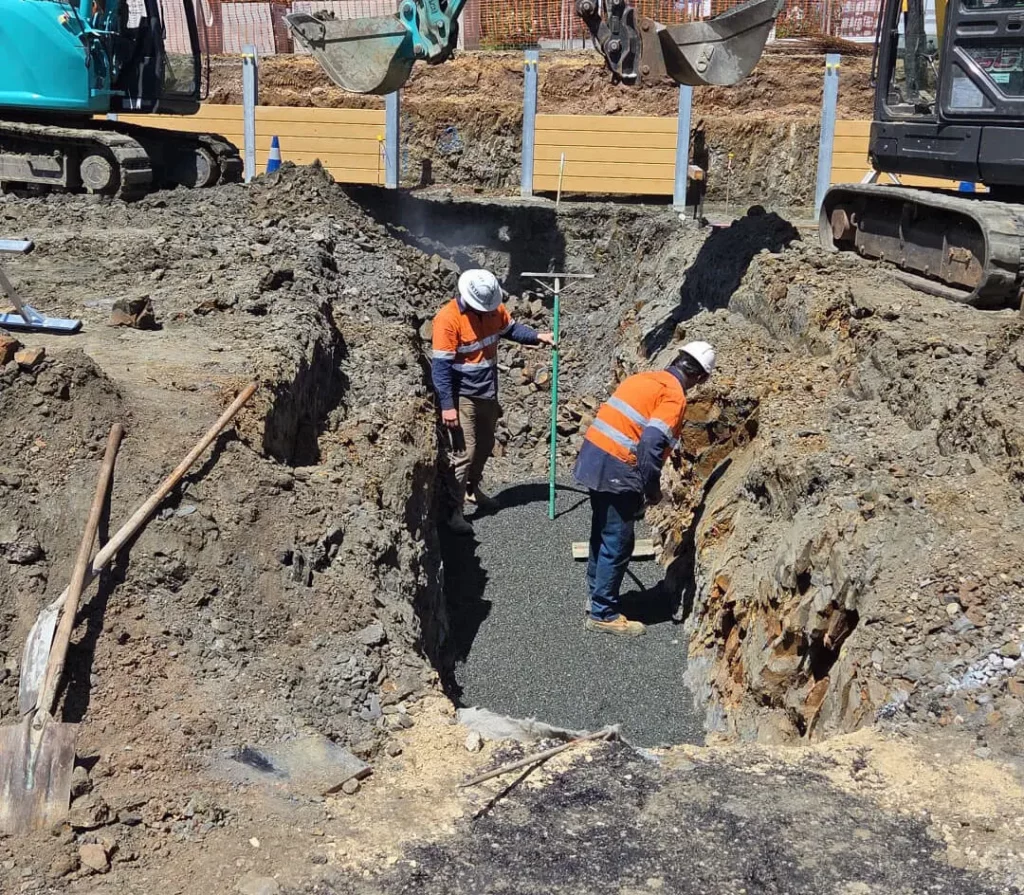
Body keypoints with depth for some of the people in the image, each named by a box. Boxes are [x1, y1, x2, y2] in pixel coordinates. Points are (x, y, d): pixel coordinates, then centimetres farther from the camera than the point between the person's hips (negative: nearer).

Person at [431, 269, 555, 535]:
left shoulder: (494, 309, -4)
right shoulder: (448, 319, -24)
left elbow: (511, 329, 16)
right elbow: (441, 366, -23)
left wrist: (537, 336, -1)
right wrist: (447, 405, -26)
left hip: (487, 392, 8)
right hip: (462, 396, -8)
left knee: (485, 445, 21)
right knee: (463, 452, -8)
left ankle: (472, 489, 42)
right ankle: (454, 510, 0)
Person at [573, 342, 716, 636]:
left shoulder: (644, 378, 16)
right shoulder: (674, 396, -10)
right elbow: (651, 443, -22)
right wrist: (652, 489, -10)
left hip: (593, 455, 9)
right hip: (617, 469, -9)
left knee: (602, 533, 22)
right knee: (617, 543, 2)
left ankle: (595, 595, 35)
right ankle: (603, 614, 10)